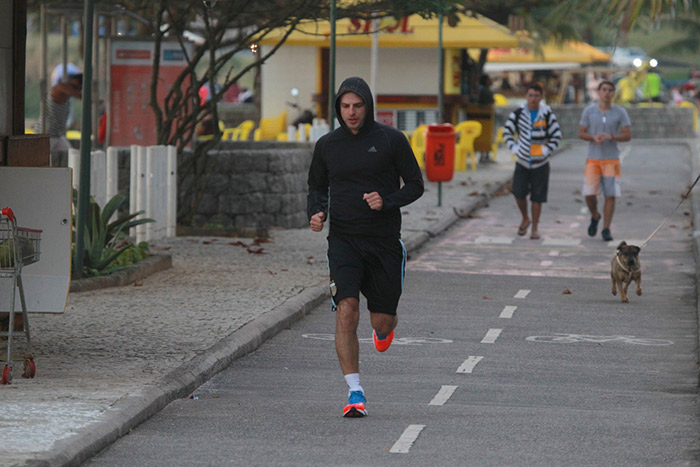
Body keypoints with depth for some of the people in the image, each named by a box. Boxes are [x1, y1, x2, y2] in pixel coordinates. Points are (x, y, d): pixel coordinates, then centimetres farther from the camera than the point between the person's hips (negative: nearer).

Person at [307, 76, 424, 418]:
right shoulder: (327, 145, 5)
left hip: (384, 241, -1)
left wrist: (387, 201, -16)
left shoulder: (391, 140, -2)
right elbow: (317, 186, 19)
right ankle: (355, 393, -14)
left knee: (383, 322, 6)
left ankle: (384, 329, 47)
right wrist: (316, 213, -2)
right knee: (346, 312, -17)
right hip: (343, 239, 1)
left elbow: (415, 185, 2)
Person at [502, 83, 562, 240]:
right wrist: (514, 149, -3)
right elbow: (507, 132, 7)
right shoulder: (518, 114, 0)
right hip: (522, 162, 1)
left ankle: (535, 228, 12)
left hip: (540, 163, -1)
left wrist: (546, 150, -9)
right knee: (519, 194, -4)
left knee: (537, 197, 1)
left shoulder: (547, 115, -3)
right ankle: (525, 219, 24)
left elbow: (557, 137, 1)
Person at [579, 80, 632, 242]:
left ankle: (606, 229, 4)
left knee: (610, 195, -4)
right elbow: (581, 133, 5)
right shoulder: (589, 111, 2)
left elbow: (628, 136, -3)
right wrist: (594, 138, -16)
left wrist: (610, 136, -19)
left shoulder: (620, 112, -1)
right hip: (593, 159, 0)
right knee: (589, 194, -6)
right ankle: (595, 217, 25)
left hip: (612, 160, 0)